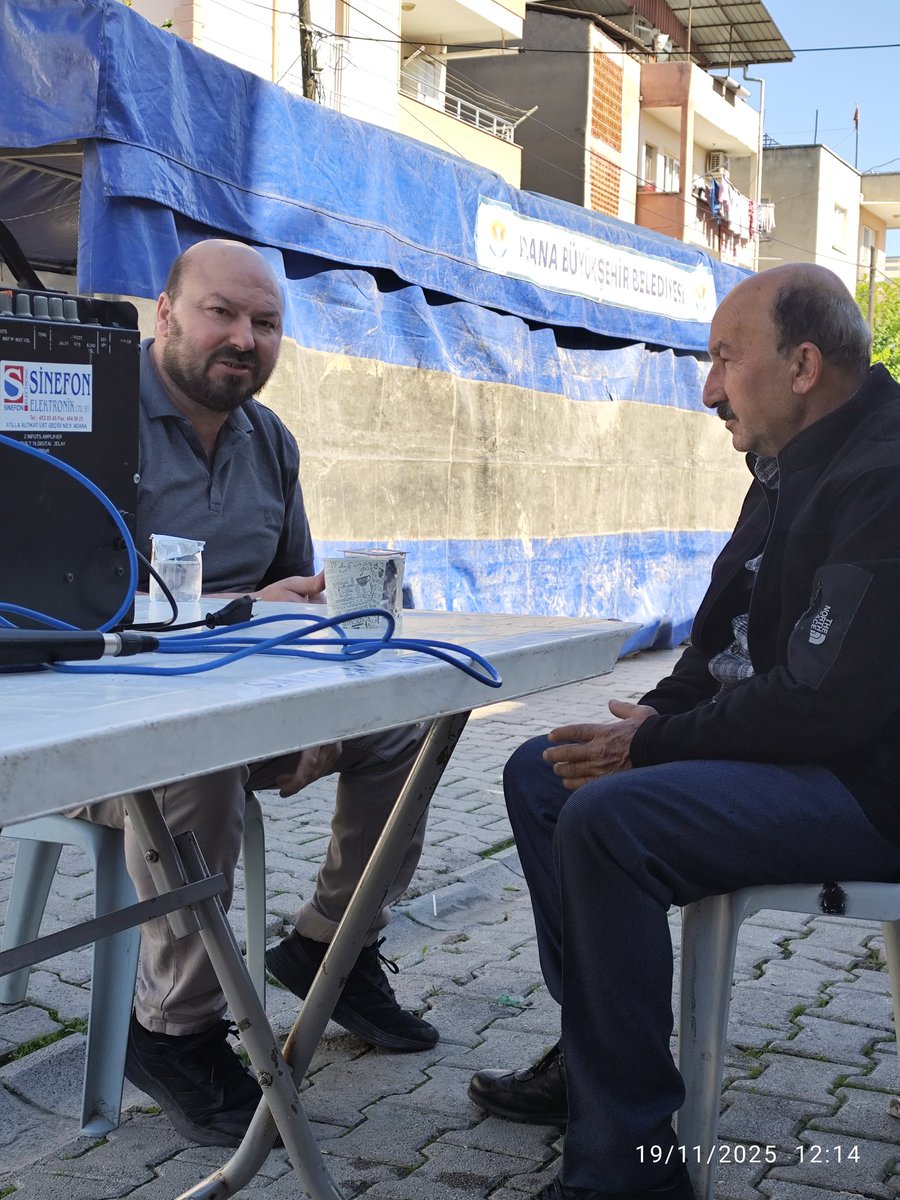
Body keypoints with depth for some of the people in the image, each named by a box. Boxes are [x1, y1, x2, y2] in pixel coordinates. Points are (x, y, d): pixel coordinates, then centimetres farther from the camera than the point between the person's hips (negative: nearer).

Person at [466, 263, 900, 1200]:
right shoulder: (792, 469, 12)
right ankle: (592, 1056, 12)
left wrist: (653, 746, -18)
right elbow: (730, 638, 18)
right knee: (541, 773, 8)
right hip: (791, 745, 11)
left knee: (607, 822, -30)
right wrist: (654, 714, -1)